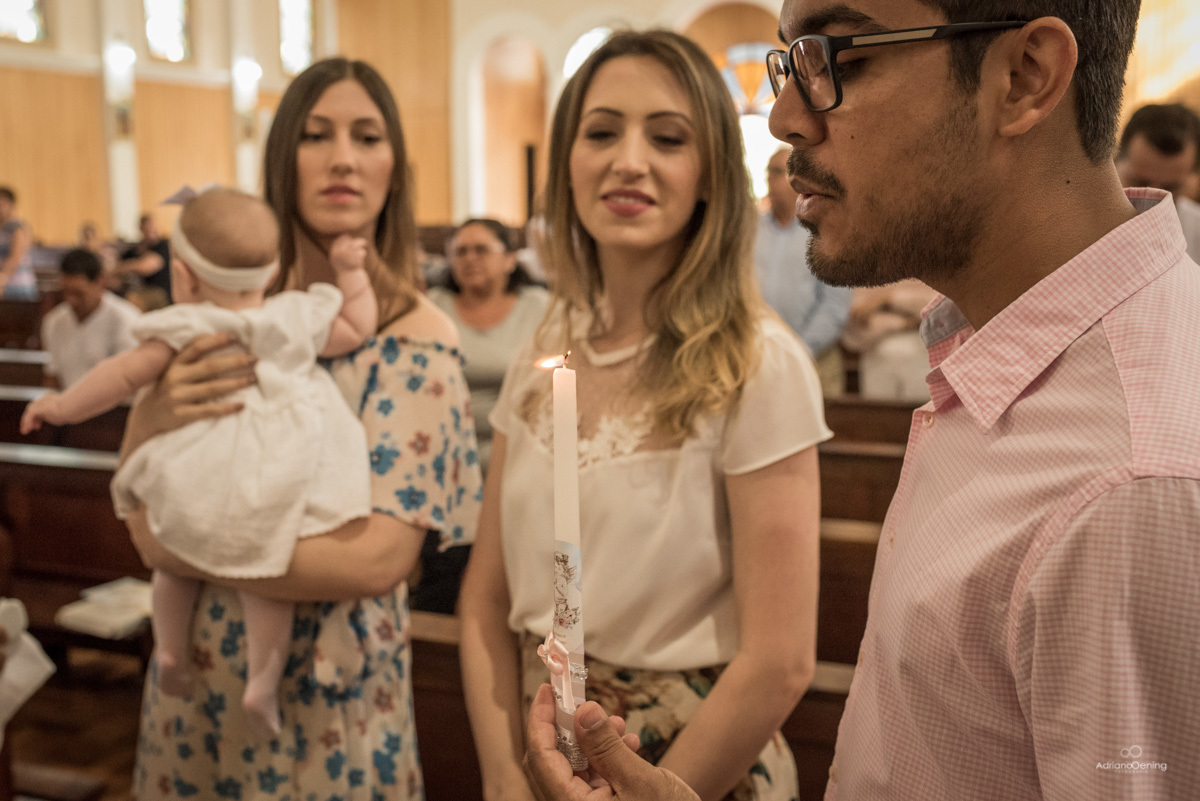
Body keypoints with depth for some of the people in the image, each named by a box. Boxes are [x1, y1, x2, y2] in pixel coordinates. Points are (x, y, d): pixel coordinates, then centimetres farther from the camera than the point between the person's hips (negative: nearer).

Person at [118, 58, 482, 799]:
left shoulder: (417, 339, -15)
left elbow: (375, 559, -22)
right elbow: (148, 527, -1)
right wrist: (149, 419, -21)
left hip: (328, 690, -4)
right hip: (197, 677, 4)